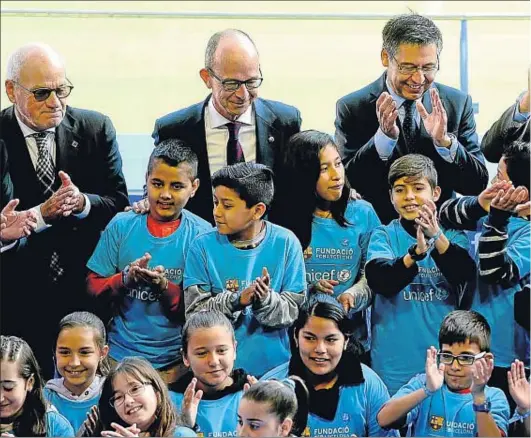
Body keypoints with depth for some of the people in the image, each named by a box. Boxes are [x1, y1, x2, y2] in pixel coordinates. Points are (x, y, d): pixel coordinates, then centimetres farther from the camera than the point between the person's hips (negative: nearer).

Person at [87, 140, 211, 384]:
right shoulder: (121, 226, -1)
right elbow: (93, 286, 1)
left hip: (175, 360, -2)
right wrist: (125, 278, -18)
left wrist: (165, 286, -25)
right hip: (120, 352, 2)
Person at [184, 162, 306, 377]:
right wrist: (236, 301, -24)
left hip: (273, 366, 0)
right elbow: (195, 312, -9)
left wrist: (266, 301, -25)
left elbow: (295, 310, -6)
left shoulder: (286, 244, -6)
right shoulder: (203, 247, -5)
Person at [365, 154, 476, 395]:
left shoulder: (453, 235, 6)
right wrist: (416, 252, -32)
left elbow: (465, 274, -13)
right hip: (395, 358, -1)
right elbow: (378, 281, -16)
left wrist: (437, 236, -28)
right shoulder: (383, 235, 2)